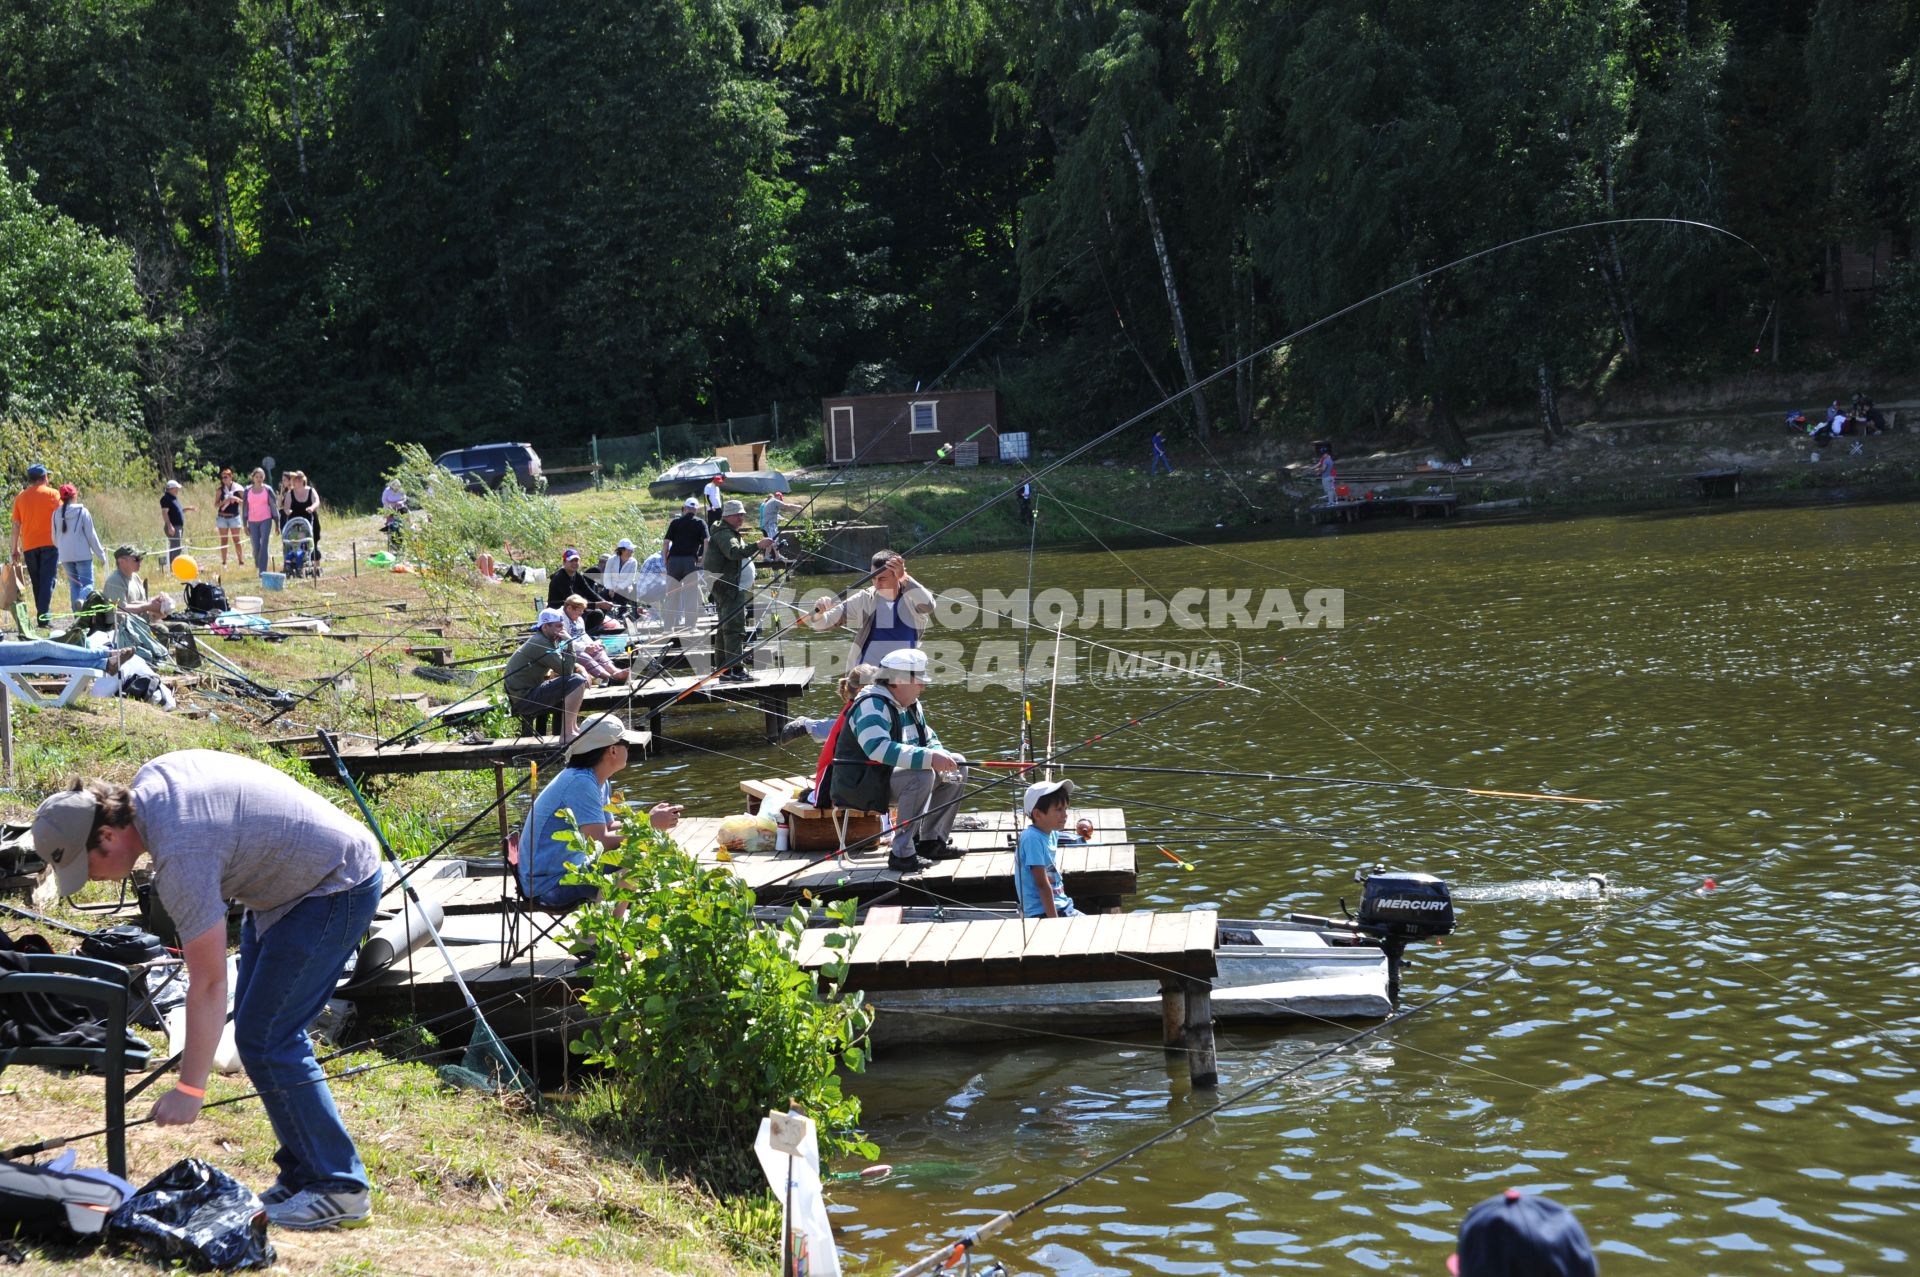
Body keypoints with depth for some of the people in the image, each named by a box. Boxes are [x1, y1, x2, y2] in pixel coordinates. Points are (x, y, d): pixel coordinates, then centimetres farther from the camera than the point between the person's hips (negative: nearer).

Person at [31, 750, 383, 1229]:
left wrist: (188, 1090, -18)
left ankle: (339, 1189, -4)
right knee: (258, 1028, 10)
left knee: (267, 1040, -11)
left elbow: (209, 984, -24)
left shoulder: (181, 857, -28)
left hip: (336, 889, -10)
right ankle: (301, 1175, 16)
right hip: (290, 880, 10)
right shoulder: (150, 778, -4)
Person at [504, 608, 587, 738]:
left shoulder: (549, 641, 15)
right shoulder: (539, 643, -16)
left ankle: (574, 728, 18)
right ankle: (567, 733, -19)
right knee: (577, 681, -20)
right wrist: (569, 643, -13)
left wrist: (582, 670, -2)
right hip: (524, 699, -11)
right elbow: (566, 670, -19)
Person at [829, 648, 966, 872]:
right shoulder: (872, 705, -21)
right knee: (921, 775, -34)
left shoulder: (910, 705, 10)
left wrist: (942, 758, -6)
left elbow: (930, 741, 19)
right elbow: (878, 748, -38)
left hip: (889, 778, 10)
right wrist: (930, 758, -41)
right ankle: (901, 853, -28)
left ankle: (931, 841, 7)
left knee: (957, 764, 5)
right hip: (860, 785, -10)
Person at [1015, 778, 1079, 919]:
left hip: (1061, 906, 10)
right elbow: (1042, 884, -20)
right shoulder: (1032, 839, -17)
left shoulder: (1052, 834, 9)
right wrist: (1054, 919, -21)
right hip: (1041, 912, -9)